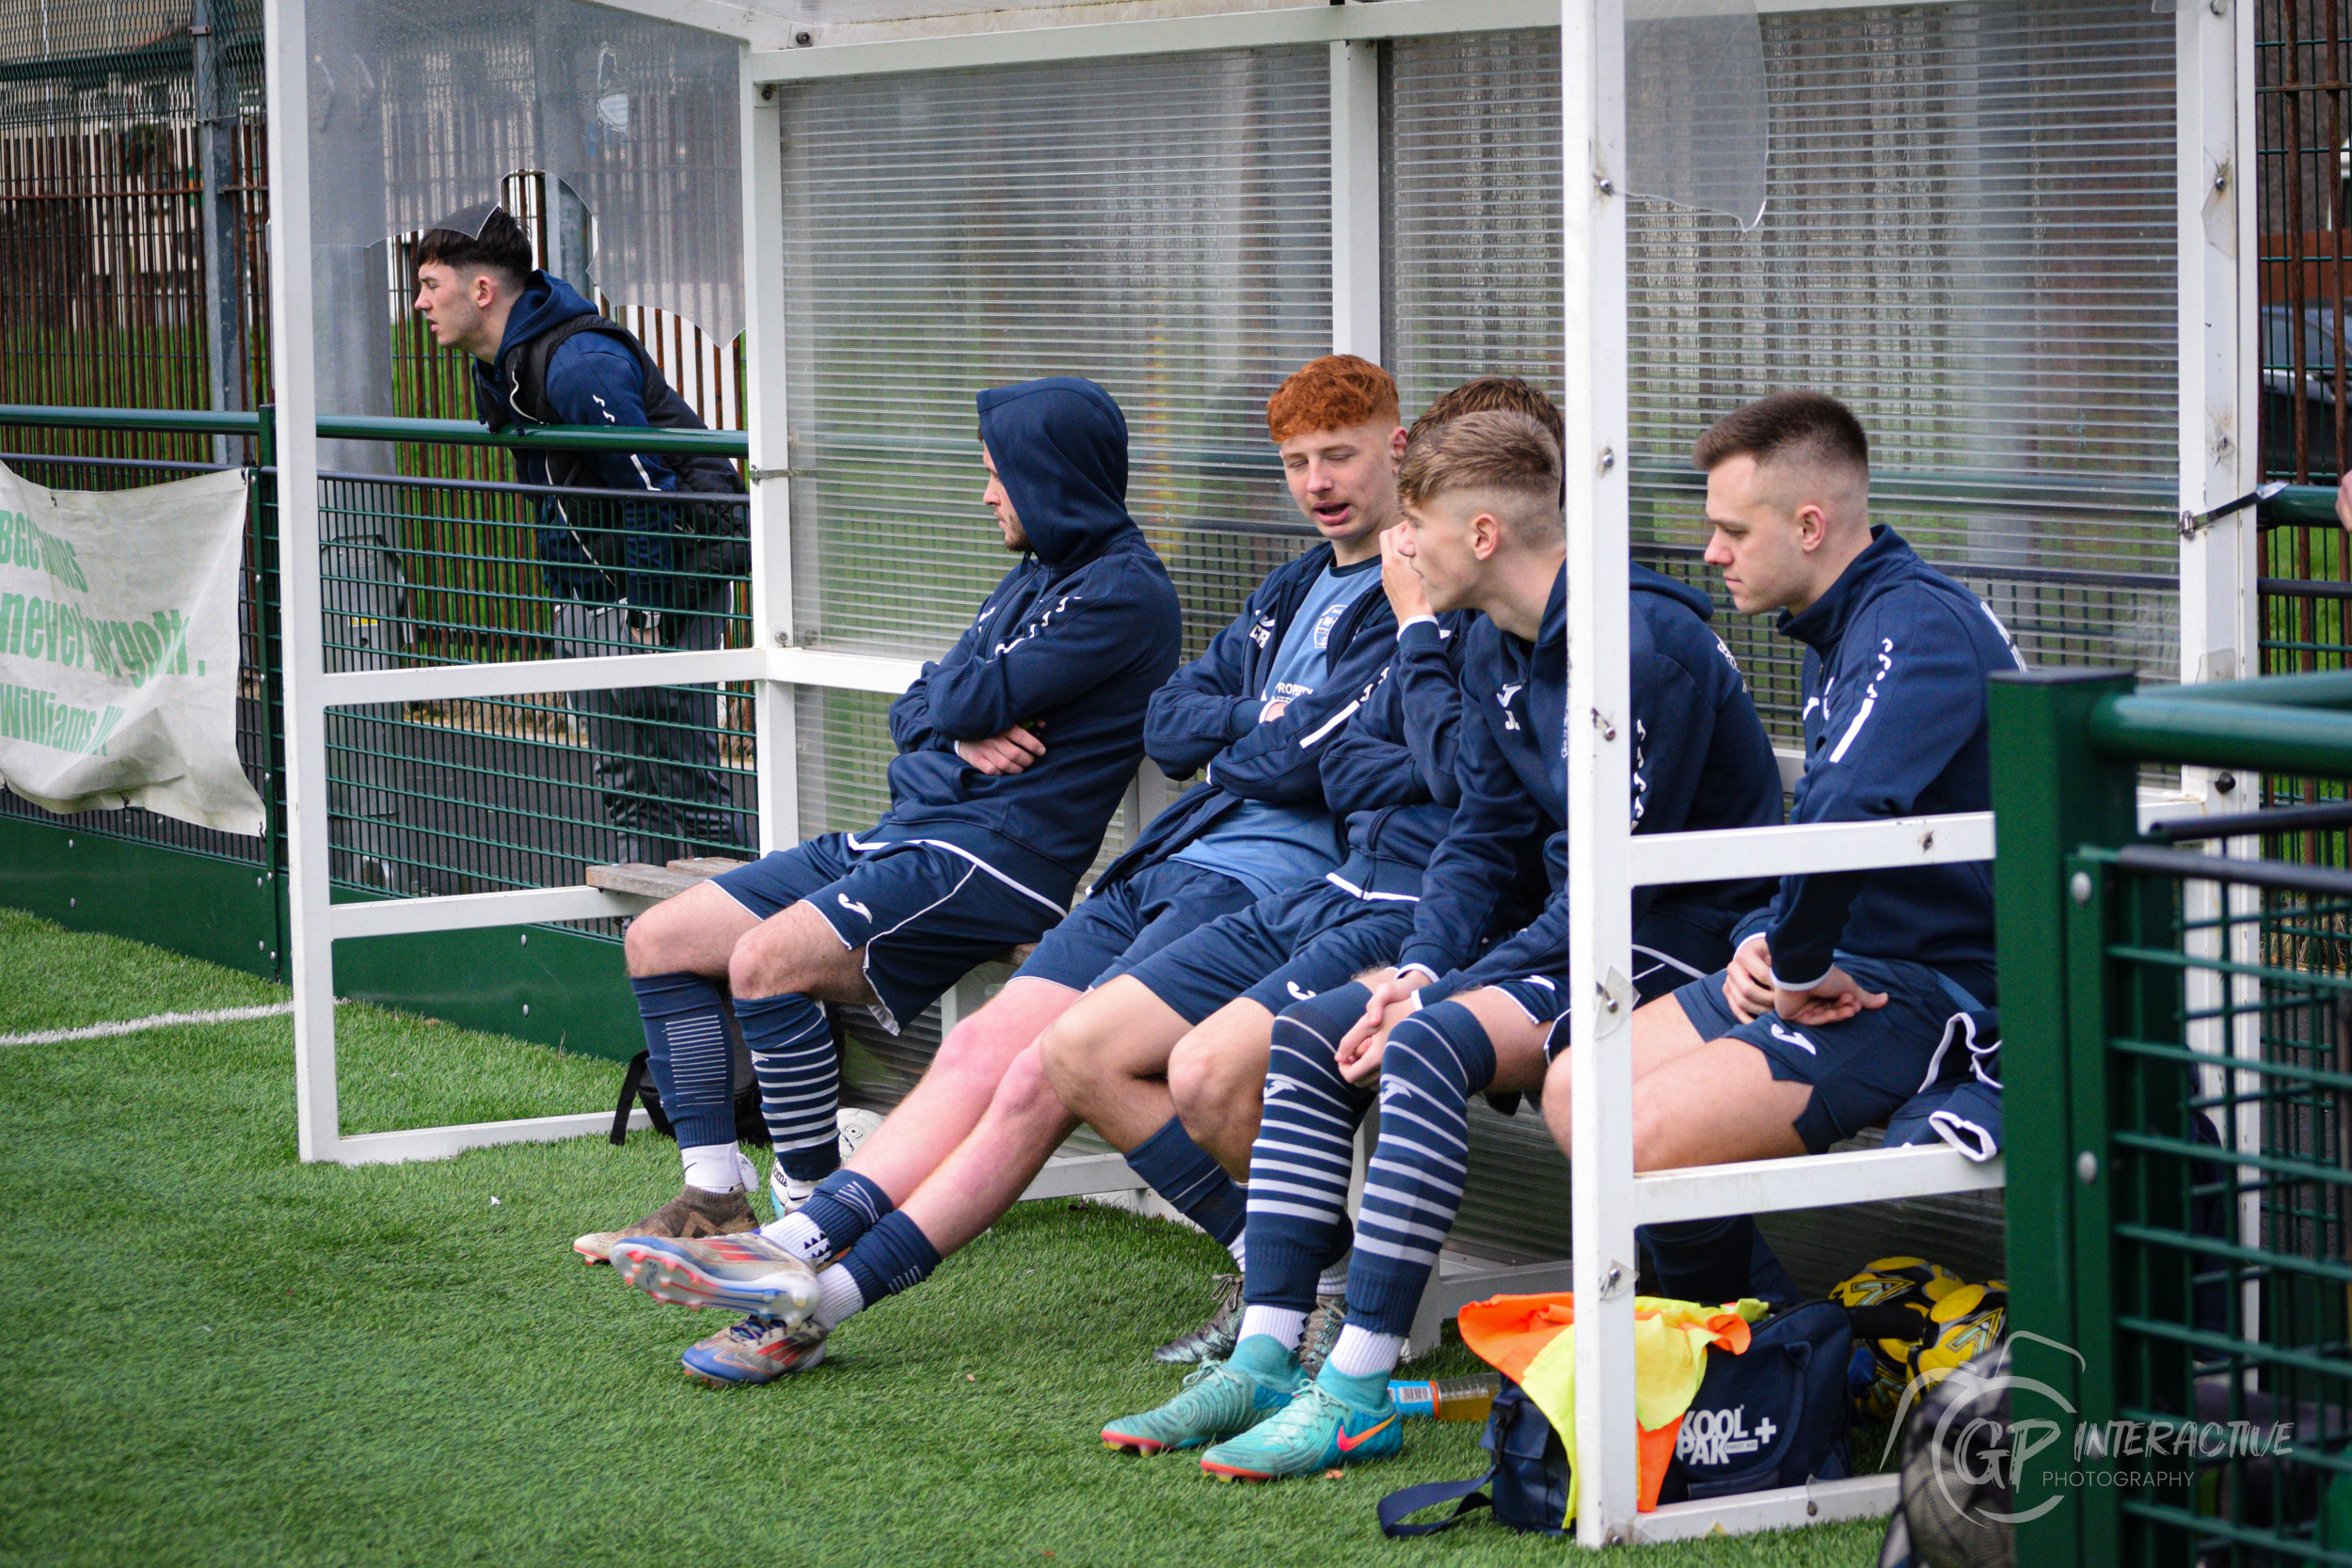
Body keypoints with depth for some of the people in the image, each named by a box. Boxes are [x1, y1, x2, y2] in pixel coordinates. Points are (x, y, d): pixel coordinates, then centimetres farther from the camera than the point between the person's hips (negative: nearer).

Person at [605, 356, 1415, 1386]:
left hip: (1274, 877, -9)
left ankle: (824, 1297, -21)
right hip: (1173, 861, 9)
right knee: (983, 1045, -9)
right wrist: (1265, 722, -1)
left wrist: (1218, 738, 5)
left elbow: (1301, 760, -15)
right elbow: (1167, 722, 18)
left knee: (1051, 1069, -20)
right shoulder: (1297, 586, 25)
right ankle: (800, 1244, -19)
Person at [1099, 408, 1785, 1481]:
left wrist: (1445, 1000, -21)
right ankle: (1265, 1360, -9)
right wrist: (1421, 967, -7)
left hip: (1675, 945, -10)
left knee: (1430, 1048, -32)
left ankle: (1359, 1390, -33)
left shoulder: (1643, 644, -20)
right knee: (1305, 1039, -2)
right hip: (1568, 937, 10)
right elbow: (1484, 833, 13)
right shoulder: (1496, 650, 9)